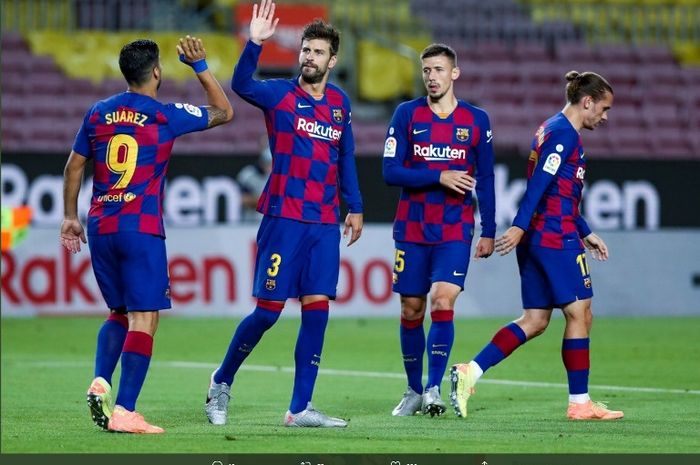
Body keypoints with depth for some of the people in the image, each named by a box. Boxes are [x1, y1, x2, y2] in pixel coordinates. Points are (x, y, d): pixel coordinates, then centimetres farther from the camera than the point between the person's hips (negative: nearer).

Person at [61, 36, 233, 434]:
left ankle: (101, 382, -2)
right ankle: (124, 411, -14)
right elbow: (225, 112, 9)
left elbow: (74, 166, 15)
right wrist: (200, 66, 16)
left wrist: (71, 217, 25)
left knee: (120, 312, 20)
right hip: (142, 230, -6)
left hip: (100, 228, 6)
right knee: (144, 319, -5)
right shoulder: (165, 116, -4)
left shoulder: (98, 113, 8)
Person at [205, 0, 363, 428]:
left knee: (317, 310, -1)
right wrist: (255, 44, -39)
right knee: (268, 310, -5)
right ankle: (222, 383, 17)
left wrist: (355, 207, 15)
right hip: (284, 219, -4)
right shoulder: (280, 94, -4)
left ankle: (300, 409, 3)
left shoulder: (339, 102, 10)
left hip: (325, 224, 4)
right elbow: (242, 85, -25)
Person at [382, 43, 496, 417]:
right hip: (412, 229, 1)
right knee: (411, 309, 5)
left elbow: (486, 179, 8)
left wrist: (488, 231, 5)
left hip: (455, 231, -1)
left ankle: (434, 389, -14)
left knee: (443, 301, -17)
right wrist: (439, 178, -16)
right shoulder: (407, 114, 1)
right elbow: (390, 171, -6)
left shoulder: (476, 120, 4)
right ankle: (413, 391, 19)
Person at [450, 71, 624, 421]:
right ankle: (579, 403, 1)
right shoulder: (564, 134, -11)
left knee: (535, 320, 8)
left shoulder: (552, 129, 21)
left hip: (536, 238, 10)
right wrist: (519, 227, -27)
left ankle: (470, 372, -3)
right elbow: (540, 183, -20)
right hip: (557, 240, -10)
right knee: (579, 314, -2)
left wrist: (586, 234, 27)